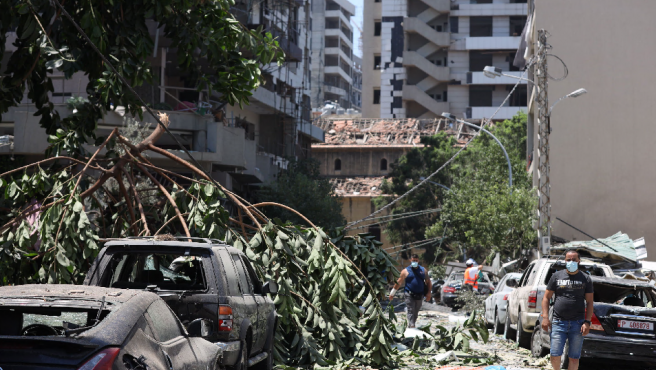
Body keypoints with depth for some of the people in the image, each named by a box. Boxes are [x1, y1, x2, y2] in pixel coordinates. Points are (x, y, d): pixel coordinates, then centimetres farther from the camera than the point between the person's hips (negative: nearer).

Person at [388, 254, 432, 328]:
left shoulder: (423, 270, 11)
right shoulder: (406, 271, 2)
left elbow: (428, 282, 15)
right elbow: (398, 283, 6)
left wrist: (428, 293, 5)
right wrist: (392, 293, 8)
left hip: (419, 296, 4)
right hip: (409, 295, -4)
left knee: (416, 312, 11)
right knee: (411, 311, -12)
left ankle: (411, 324, 24)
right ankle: (411, 326, -19)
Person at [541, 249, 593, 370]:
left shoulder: (585, 279, 8)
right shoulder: (557, 276, 8)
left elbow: (589, 302, 7)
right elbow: (546, 298, 10)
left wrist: (587, 322, -3)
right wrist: (545, 317, -1)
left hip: (577, 324, 0)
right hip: (558, 323, 0)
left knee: (574, 358, 3)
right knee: (555, 355, -4)